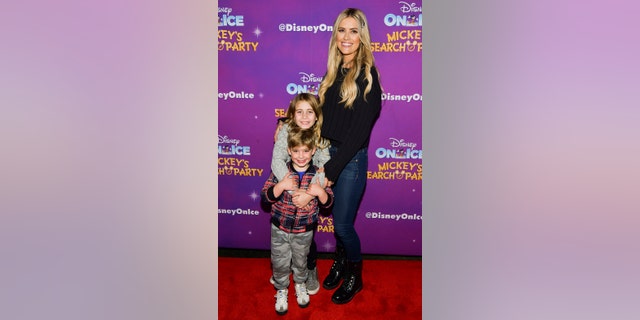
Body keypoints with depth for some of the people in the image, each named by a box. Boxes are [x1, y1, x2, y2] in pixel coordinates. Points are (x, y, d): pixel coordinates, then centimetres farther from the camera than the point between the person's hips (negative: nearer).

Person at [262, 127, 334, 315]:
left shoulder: (317, 174, -10)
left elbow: (328, 202, -7)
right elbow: (266, 196, -14)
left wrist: (320, 192, -28)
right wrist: (281, 186, -30)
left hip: (304, 231, 1)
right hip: (280, 228, 0)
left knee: (300, 261, 21)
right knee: (280, 262, 13)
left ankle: (300, 284, 50)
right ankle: (281, 289, 39)